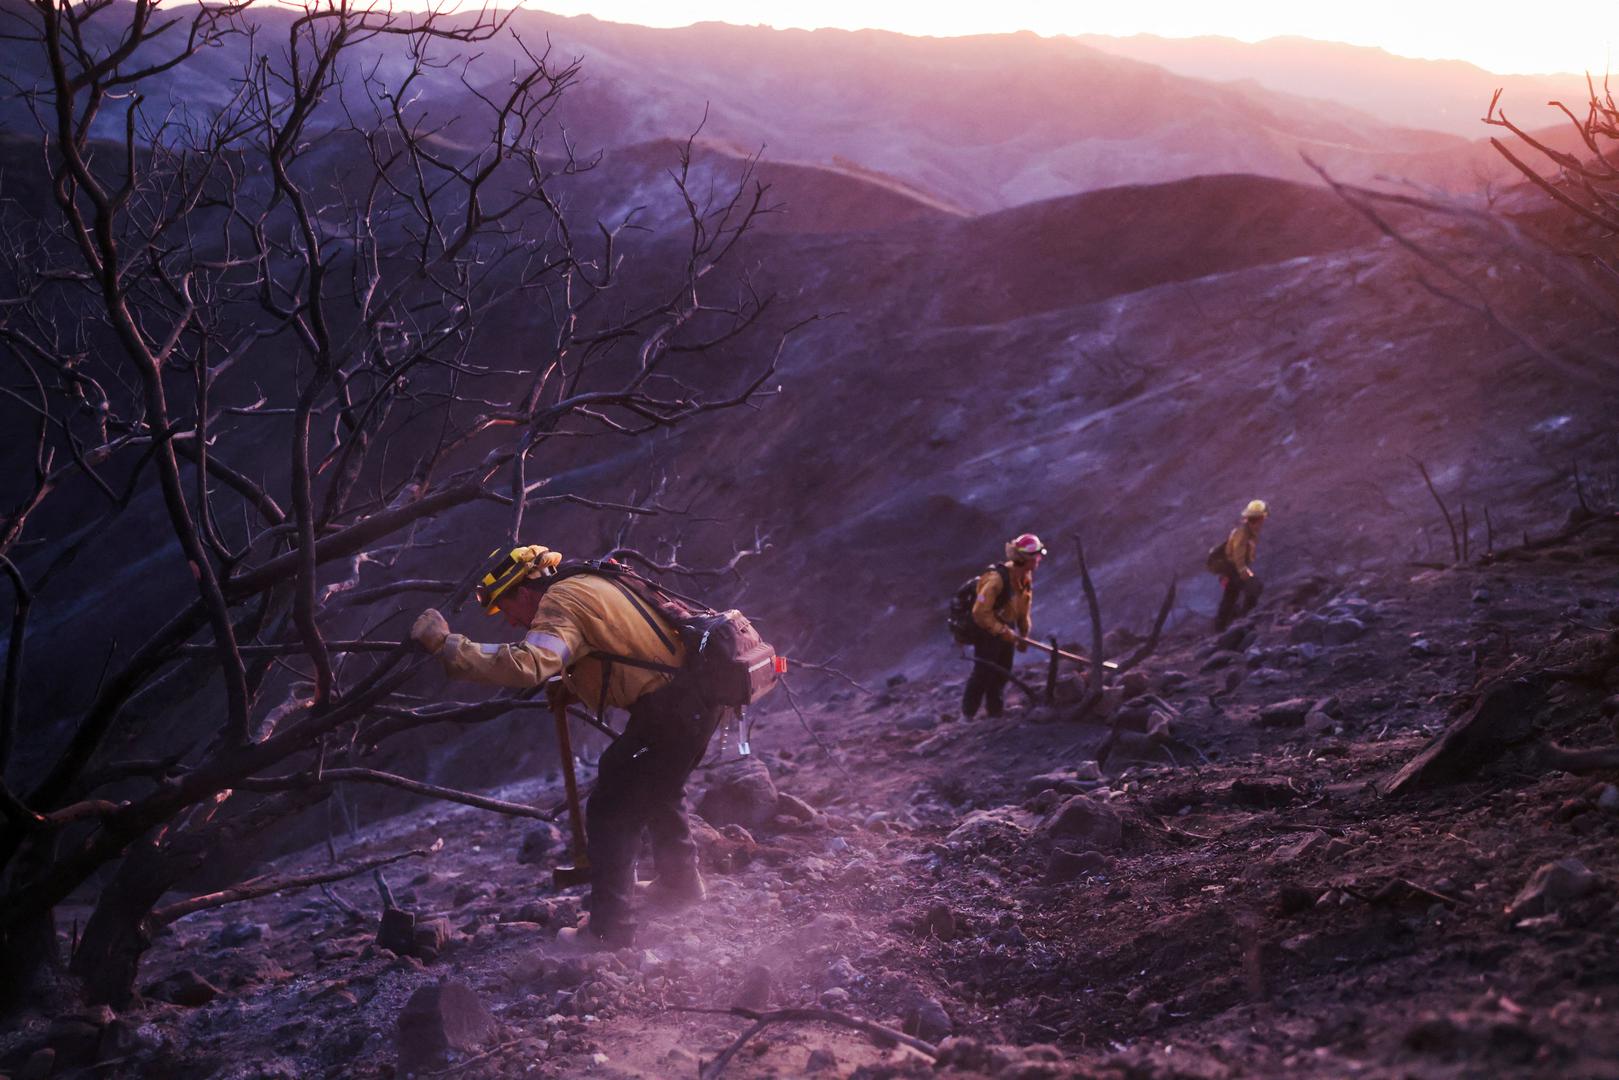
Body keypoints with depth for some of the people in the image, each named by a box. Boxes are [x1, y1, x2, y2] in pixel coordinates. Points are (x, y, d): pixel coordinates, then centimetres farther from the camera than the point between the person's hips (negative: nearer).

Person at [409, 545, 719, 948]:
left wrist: (446, 646, -32)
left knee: (611, 810, -3)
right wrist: (567, 683, 29)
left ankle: (608, 927, -1)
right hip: (703, 692, 10)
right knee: (660, 791, 31)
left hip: (669, 708, -10)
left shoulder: (559, 603, -14)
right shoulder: (589, 583, 17)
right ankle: (680, 884, 46)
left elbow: (526, 665, -33)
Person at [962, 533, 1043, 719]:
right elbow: (981, 613, -27)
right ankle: (967, 715, 7)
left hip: (1006, 629, 8)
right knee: (984, 673, -5)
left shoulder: (1026, 577, -2)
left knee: (1003, 673, 14)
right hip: (987, 630, -8)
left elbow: (1024, 608, 12)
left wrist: (1023, 634, 12)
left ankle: (994, 711, 29)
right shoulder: (997, 579, -29)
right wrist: (1003, 632, -24)